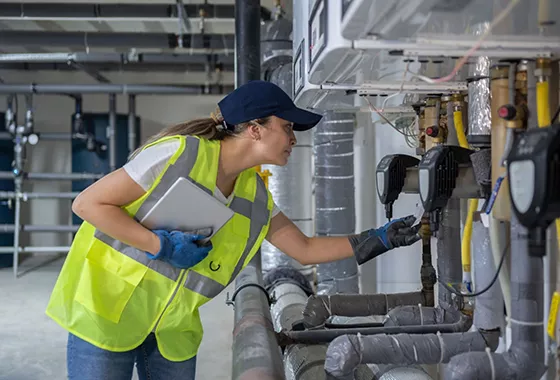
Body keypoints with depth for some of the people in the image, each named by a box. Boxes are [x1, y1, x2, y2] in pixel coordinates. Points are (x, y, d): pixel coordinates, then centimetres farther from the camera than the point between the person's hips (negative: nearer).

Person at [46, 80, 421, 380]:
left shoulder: (257, 197, 1)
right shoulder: (179, 153, -21)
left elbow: (305, 249, 9)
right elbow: (88, 203, -18)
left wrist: (379, 239, 2)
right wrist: (162, 246, -25)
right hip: (108, 310, -6)